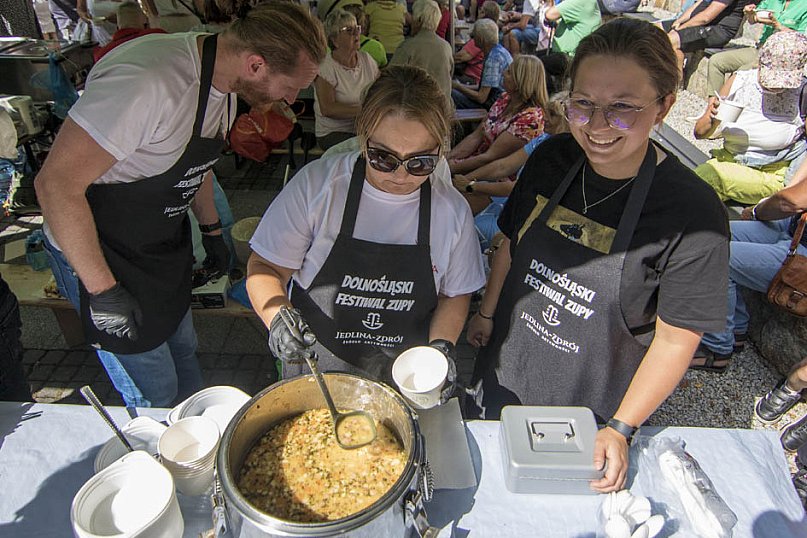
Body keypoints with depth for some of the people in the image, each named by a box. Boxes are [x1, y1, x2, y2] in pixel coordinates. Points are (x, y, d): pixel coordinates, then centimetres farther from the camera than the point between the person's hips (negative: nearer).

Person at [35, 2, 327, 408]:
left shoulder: (223, 82, -4)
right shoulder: (149, 83, -34)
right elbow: (56, 183, -30)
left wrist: (212, 230, 16)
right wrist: (103, 291, -24)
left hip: (165, 245, 8)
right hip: (98, 253, -8)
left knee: (183, 349, 25)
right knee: (155, 392, 5)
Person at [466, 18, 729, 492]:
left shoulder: (693, 213, -24)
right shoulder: (550, 160, -11)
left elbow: (676, 339, -18)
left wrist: (621, 429, -15)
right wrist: (487, 313, 11)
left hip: (591, 412, -3)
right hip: (506, 376, 4)